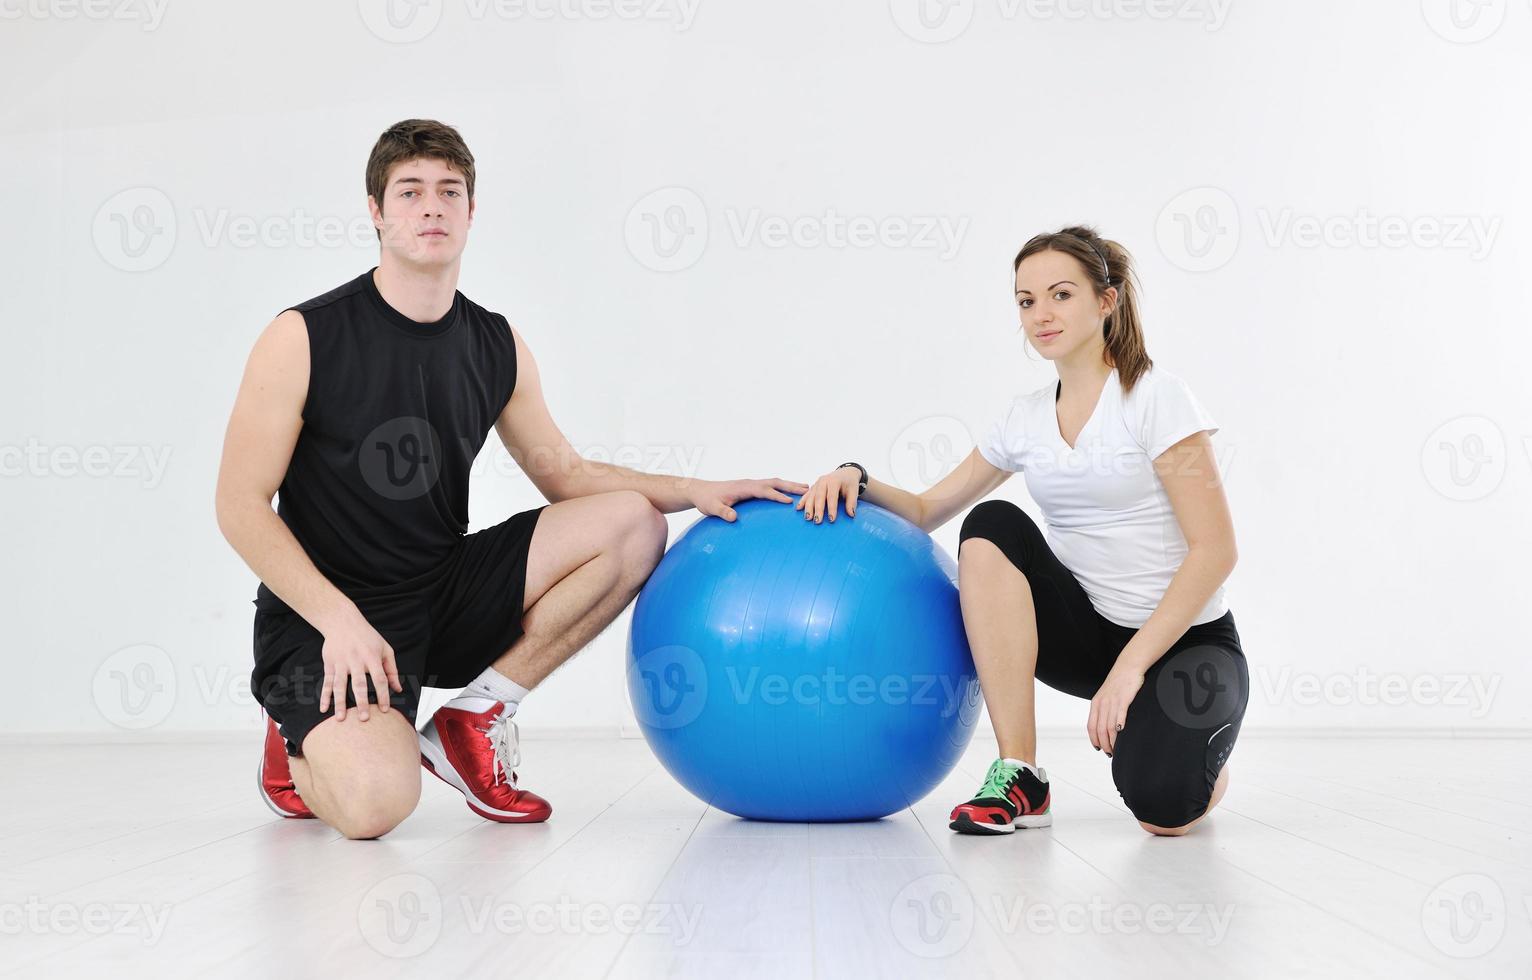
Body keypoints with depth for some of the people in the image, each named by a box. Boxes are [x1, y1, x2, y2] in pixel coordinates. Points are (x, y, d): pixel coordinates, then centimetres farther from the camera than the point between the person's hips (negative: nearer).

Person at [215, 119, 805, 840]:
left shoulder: (498, 348, 5)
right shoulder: (304, 339, -11)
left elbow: (562, 472, 14)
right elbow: (241, 505, -11)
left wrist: (695, 491, 0)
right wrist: (339, 619, -24)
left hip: (447, 595, 6)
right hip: (323, 617, -5)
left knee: (631, 524, -10)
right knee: (375, 803, -33)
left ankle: (471, 722, -2)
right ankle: (300, 751, 8)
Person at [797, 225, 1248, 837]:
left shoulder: (1156, 397, -12)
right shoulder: (1024, 419, 5)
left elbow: (1214, 549, -17)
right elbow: (928, 511, 9)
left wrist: (1130, 665, -24)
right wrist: (856, 479, -12)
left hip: (1183, 638, -4)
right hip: (1090, 632, 5)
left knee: (1161, 809, -30)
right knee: (991, 527, -22)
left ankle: (1194, 746, 11)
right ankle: (1019, 777, -20)